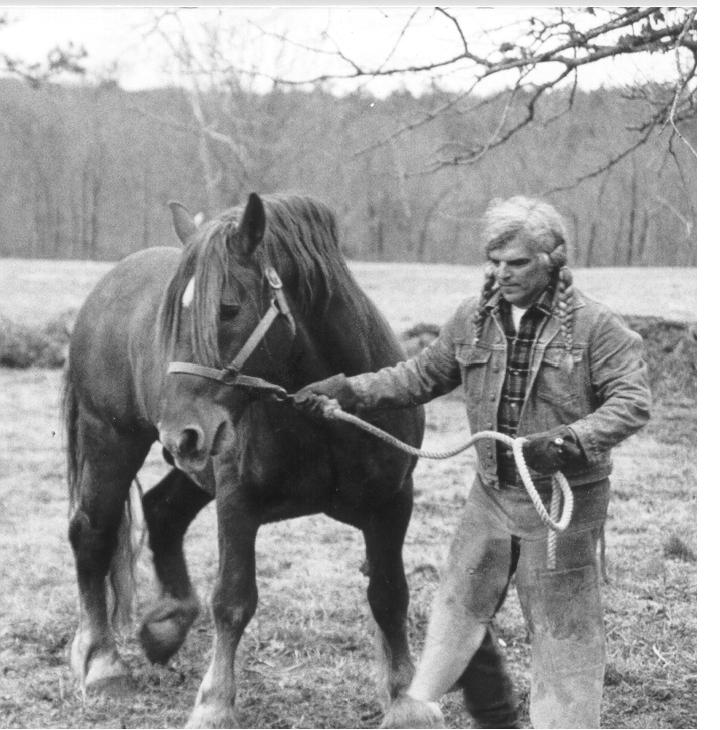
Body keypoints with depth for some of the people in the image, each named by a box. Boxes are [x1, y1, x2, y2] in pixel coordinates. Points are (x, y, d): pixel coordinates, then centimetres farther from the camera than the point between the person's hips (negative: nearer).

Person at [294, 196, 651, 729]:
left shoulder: (596, 327, -12)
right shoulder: (474, 319, 3)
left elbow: (633, 402, -17)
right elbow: (421, 376, 11)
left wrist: (569, 441, -32)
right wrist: (345, 390, 1)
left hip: (565, 497, -5)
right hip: (493, 491, 5)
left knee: (561, 624, 2)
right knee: (460, 606, 10)